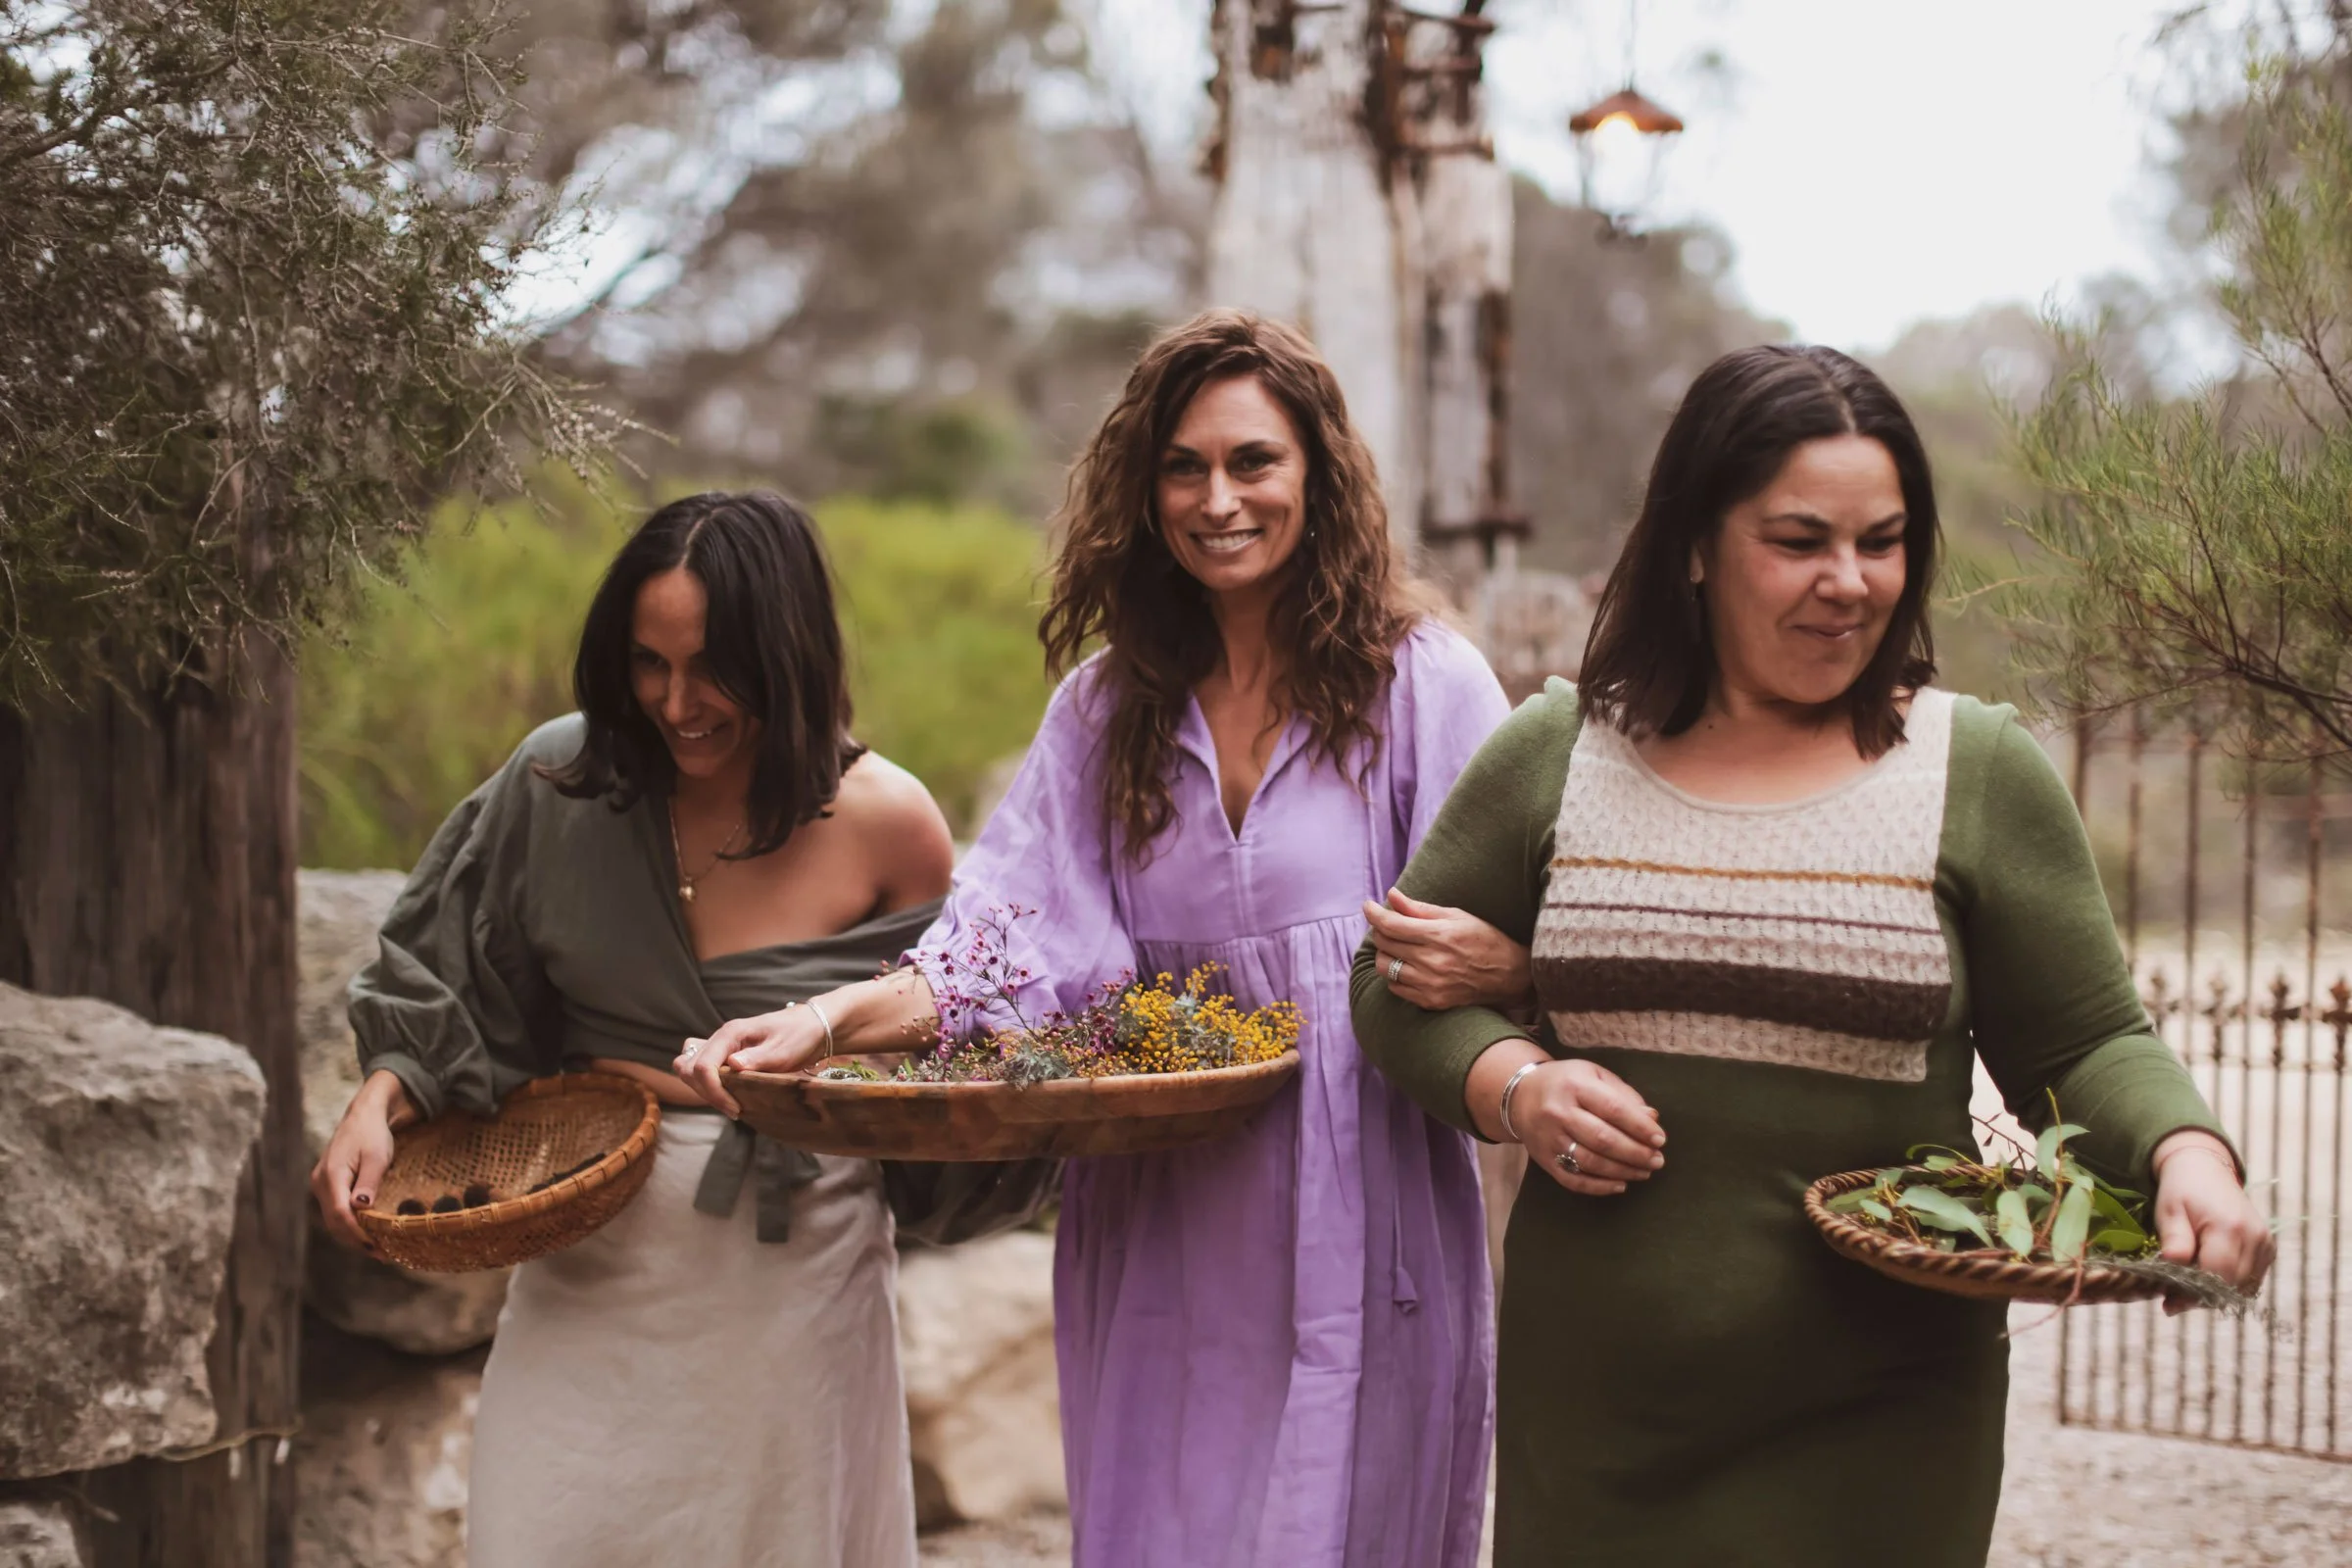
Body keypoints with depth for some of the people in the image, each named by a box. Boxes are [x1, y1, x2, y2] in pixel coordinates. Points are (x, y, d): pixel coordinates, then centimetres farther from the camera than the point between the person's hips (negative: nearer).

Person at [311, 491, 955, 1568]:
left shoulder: (887, 824, -8)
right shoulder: (562, 781, -2)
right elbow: (447, 984, 9)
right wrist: (379, 1103, -7)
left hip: (788, 1269, -2)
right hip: (591, 1259, 2)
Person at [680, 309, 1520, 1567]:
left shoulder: (1422, 684, -1)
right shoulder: (1106, 710, 11)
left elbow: (1513, 946, -5)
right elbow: (1022, 935, 0)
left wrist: (1492, 966, -28)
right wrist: (832, 1019, -15)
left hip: (1357, 1234, -3)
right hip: (1154, 1239, 4)